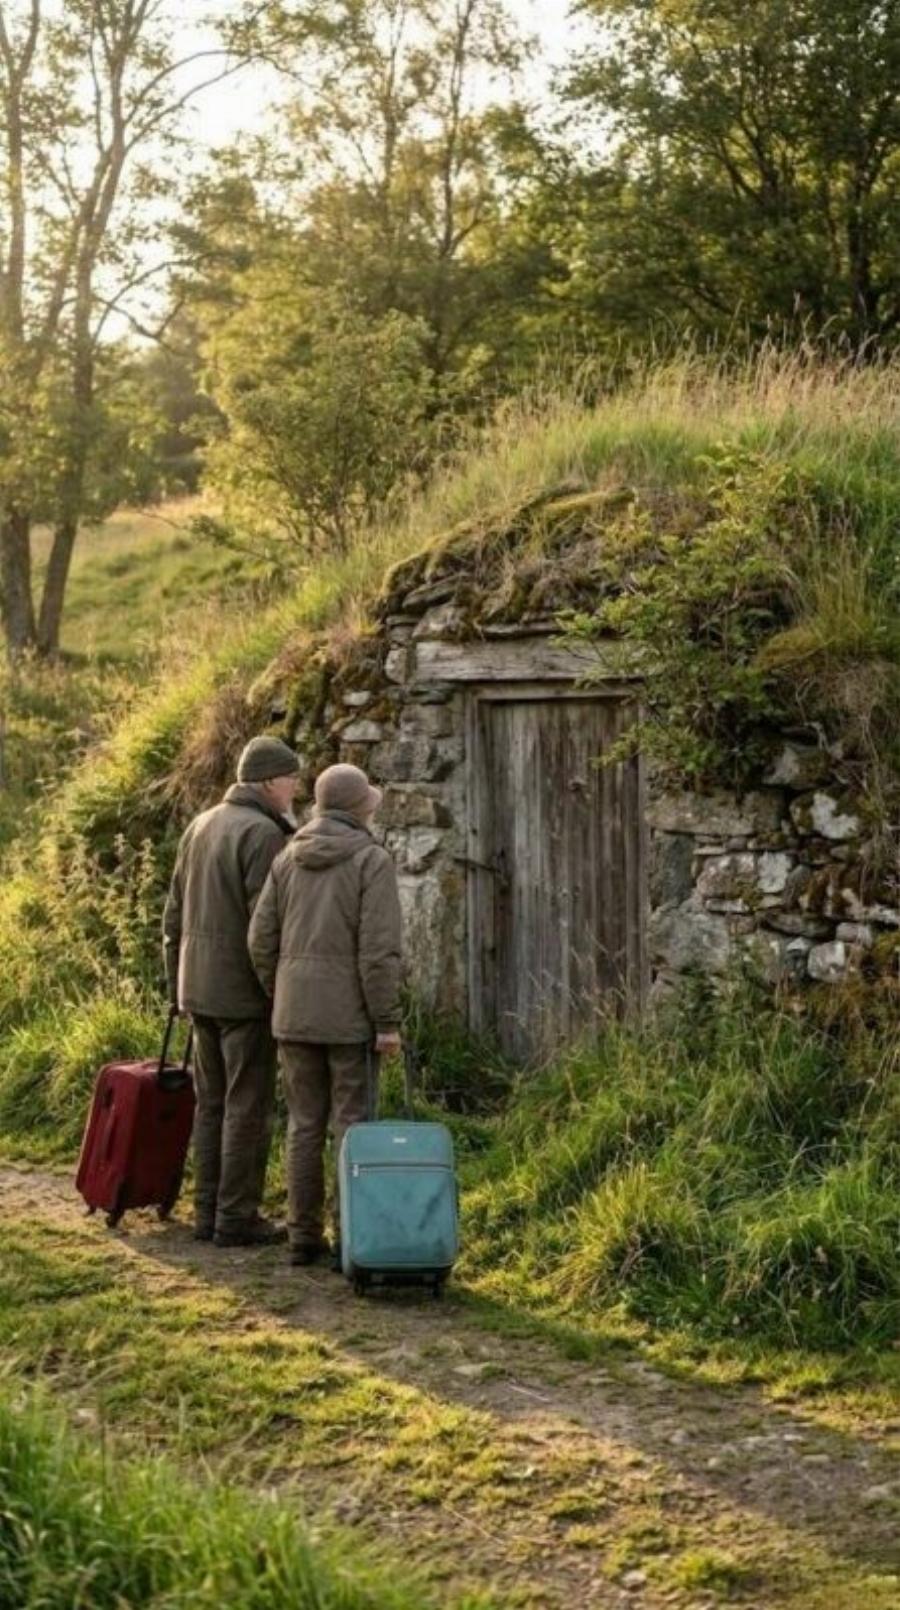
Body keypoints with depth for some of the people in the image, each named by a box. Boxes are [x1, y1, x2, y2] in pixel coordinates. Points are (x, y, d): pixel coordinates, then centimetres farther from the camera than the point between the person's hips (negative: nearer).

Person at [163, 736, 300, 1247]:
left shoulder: (201, 826, 13)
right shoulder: (263, 833, -14)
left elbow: (175, 915, 17)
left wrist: (177, 985, 22)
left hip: (200, 992, 8)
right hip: (245, 993, -8)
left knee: (212, 1104, 14)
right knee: (248, 1107, -1)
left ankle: (209, 1212, 18)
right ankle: (237, 1217, 2)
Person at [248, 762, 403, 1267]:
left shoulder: (289, 859, 7)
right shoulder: (372, 860, -9)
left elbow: (262, 940, 5)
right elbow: (380, 949, -16)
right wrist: (389, 1022, -12)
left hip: (296, 1017, 5)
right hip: (351, 1018, -5)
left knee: (305, 1127, 10)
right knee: (353, 1129, 1)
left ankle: (305, 1237, 13)